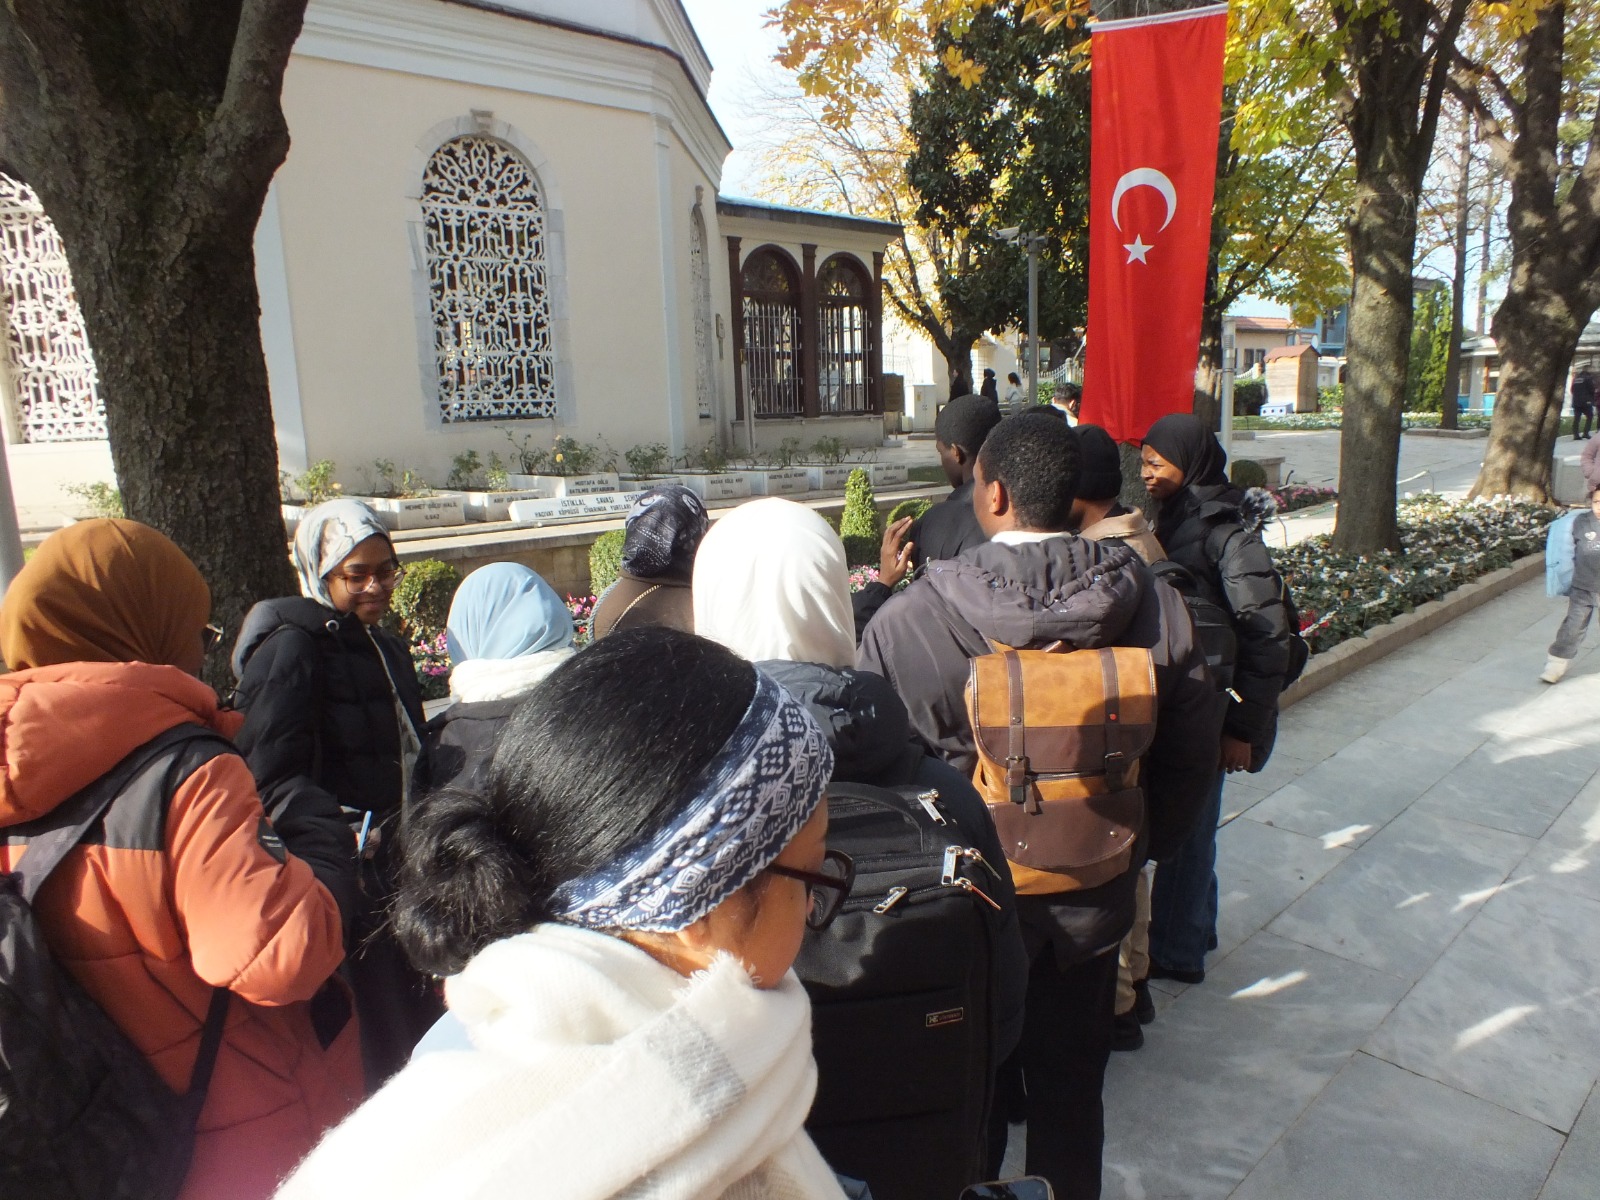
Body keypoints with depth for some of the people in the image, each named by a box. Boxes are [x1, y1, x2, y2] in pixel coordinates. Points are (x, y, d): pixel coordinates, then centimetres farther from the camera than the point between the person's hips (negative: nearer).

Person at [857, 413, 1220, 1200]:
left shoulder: (911, 618, -23)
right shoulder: (1152, 604, -12)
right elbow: (1191, 751, -3)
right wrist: (1134, 844, 12)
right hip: (1095, 897, 3)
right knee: (1071, 1086, 25)